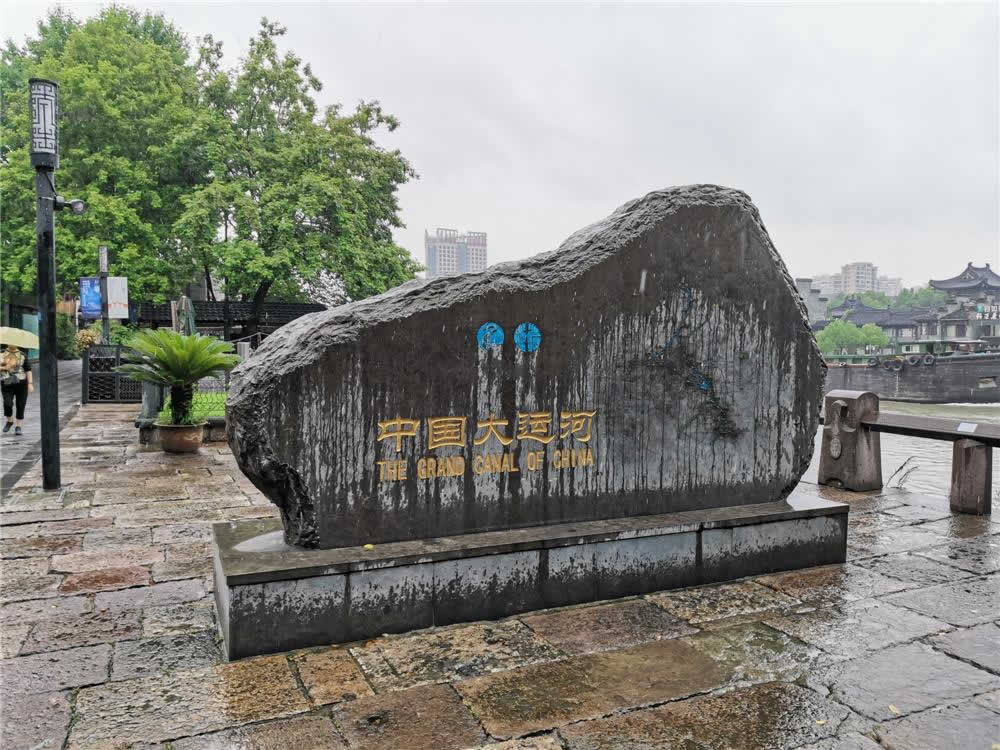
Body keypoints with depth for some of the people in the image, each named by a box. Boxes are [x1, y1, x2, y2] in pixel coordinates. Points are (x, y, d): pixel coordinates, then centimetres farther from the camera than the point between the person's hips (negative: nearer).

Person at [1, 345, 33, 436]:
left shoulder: (22, 355, 3)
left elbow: (28, 370, 1)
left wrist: (30, 383, -7)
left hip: (21, 384, -1)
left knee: (20, 406, -1)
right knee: (7, 404, -16)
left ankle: (19, 427, 10)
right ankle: (9, 421, 12)